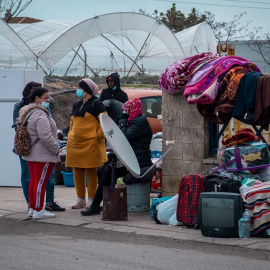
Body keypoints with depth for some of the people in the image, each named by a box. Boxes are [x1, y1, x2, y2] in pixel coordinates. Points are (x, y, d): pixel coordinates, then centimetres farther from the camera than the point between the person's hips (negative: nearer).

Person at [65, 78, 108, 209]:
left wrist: (99, 135, -12)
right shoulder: (77, 104, 17)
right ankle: (80, 199, 17)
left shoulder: (95, 104, -7)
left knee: (91, 171, -3)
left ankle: (92, 199, 4)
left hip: (91, 144, -8)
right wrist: (70, 135, 17)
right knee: (77, 171, 9)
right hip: (75, 143, 8)